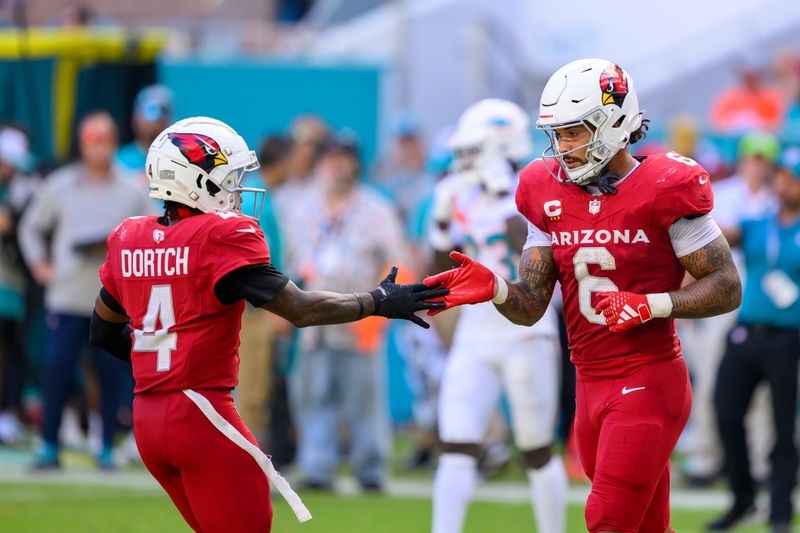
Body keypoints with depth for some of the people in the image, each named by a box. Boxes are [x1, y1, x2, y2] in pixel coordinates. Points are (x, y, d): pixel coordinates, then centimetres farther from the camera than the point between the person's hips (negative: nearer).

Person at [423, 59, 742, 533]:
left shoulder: (663, 191, -11)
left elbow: (727, 288, -8)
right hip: (591, 384, 6)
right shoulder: (550, 195, 6)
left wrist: (652, 305, -21)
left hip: (648, 382, -6)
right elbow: (531, 306, 6)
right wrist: (495, 290, -16)